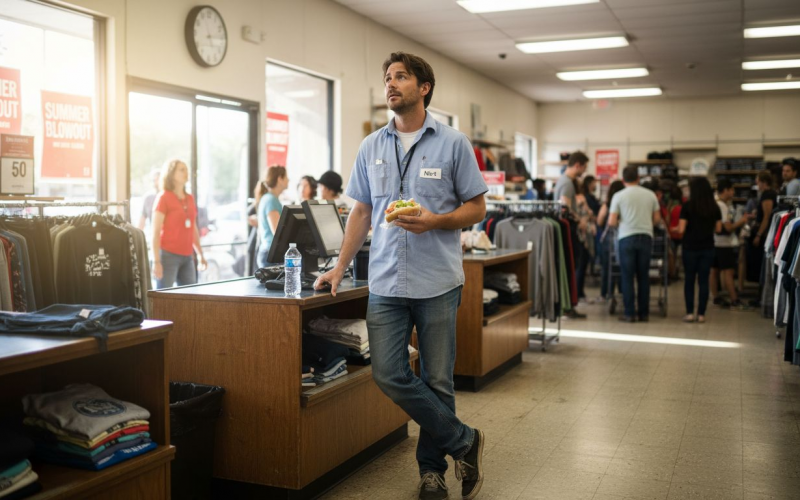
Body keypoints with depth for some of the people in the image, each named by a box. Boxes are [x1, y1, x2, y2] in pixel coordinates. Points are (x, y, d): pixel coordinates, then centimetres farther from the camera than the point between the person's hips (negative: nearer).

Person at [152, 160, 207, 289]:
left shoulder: (190, 199, 13)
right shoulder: (163, 198, -5)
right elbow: (156, 232, -9)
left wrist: (200, 254, 19)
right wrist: (156, 261, -16)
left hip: (187, 256, 6)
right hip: (168, 255, -6)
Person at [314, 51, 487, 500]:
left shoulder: (453, 143, 1)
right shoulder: (371, 147, 11)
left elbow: (477, 209, 2)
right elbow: (362, 213, 15)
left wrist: (435, 221, -15)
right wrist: (340, 267, 11)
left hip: (437, 282, -3)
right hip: (386, 282, 3)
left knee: (437, 381, 4)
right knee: (389, 376, -3)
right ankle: (464, 441, 15)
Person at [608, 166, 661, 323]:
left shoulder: (619, 196, -1)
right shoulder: (650, 195, 7)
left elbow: (612, 222, -5)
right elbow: (657, 219, 10)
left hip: (626, 238, -2)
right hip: (646, 237, 3)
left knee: (627, 277, 2)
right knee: (643, 277, 9)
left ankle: (629, 314, 1)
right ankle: (644, 313, 12)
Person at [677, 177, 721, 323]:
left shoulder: (688, 206, -10)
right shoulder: (714, 207, 1)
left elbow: (681, 229, -12)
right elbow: (718, 228, 5)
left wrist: (677, 228, 10)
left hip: (690, 248, -2)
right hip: (707, 248, 2)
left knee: (689, 280, 7)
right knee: (704, 280, 6)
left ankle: (689, 313, 4)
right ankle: (701, 314, 6)